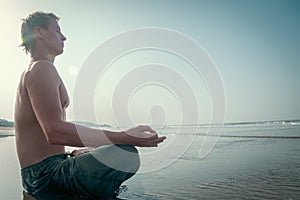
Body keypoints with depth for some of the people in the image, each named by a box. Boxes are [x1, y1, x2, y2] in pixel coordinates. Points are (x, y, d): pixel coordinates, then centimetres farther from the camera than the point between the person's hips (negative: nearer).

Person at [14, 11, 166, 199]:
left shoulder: (30, 72, 19)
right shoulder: (42, 68, -15)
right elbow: (55, 131, -30)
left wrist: (74, 152, 19)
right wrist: (125, 137, -33)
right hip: (45, 173, -11)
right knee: (127, 154, -30)